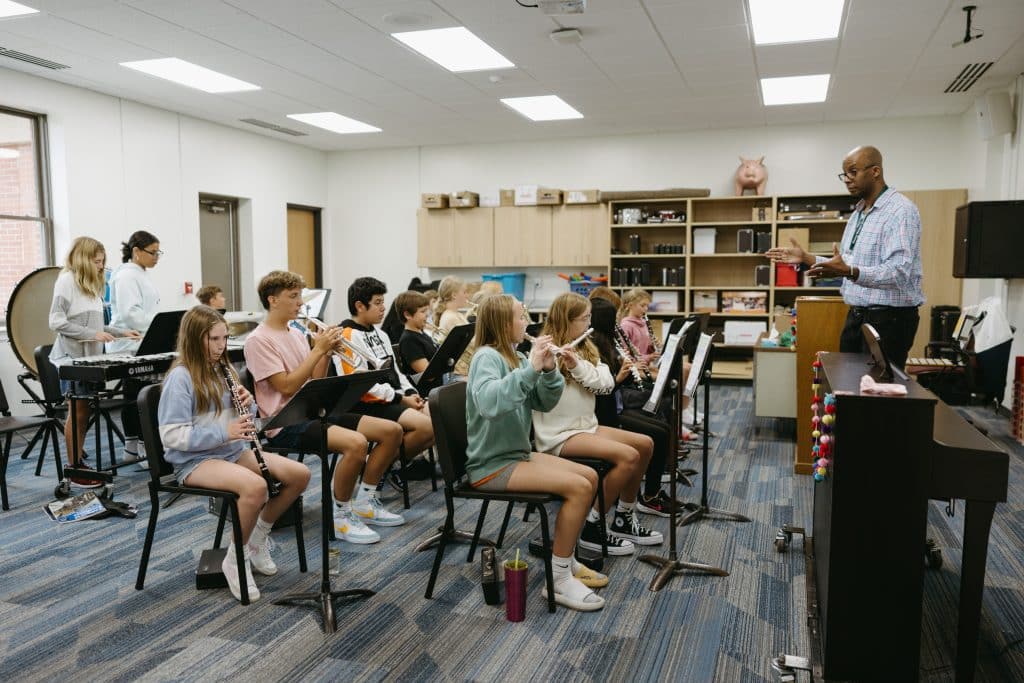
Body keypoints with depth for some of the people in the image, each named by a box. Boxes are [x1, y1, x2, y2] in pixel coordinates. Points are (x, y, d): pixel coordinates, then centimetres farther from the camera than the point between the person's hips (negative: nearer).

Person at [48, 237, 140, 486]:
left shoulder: (92, 285, 15)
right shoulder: (67, 280, -8)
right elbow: (56, 321, -16)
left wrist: (121, 332, 8)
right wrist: (93, 334, -21)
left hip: (90, 358, 7)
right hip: (72, 358, -7)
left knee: (84, 413, 10)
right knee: (78, 412, -3)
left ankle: (79, 463, 19)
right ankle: (73, 469, 6)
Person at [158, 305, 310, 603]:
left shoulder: (223, 370, 12)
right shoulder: (180, 377, -12)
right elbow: (171, 435, -19)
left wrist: (247, 405, -6)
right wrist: (224, 432, -26)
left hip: (234, 452, 8)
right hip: (195, 460, -7)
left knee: (300, 474, -11)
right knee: (255, 486, -36)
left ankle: (258, 537, 9)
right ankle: (236, 558, -11)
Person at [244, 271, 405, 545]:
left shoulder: (297, 333, 15)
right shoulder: (259, 340, -9)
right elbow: (287, 386, -18)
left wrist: (327, 352, -2)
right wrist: (318, 349, -16)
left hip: (313, 412, 8)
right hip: (286, 424, -8)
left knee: (392, 430, -3)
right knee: (356, 443, -33)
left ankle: (365, 502, 11)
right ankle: (341, 515, -12)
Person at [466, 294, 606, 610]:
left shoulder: (515, 357, 9)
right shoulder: (487, 356, -16)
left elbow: (544, 403, 7)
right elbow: (488, 402, -37)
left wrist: (549, 371, -11)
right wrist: (530, 369, -37)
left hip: (516, 454, 9)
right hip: (491, 464, -9)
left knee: (589, 476, 5)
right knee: (578, 487, -19)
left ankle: (565, 558, 17)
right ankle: (559, 579, -10)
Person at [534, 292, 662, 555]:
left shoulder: (585, 348, 11)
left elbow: (607, 384, -3)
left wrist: (577, 365, -18)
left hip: (586, 426, 8)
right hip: (559, 435, -8)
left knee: (645, 444, 3)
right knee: (628, 456, -22)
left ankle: (624, 519, 15)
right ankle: (592, 528, -10)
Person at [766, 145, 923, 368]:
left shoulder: (900, 211, -14)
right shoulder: (858, 213, 14)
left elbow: (898, 272, -26)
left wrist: (849, 272, -40)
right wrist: (806, 258, 10)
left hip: (888, 320, -9)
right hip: (856, 316, 9)